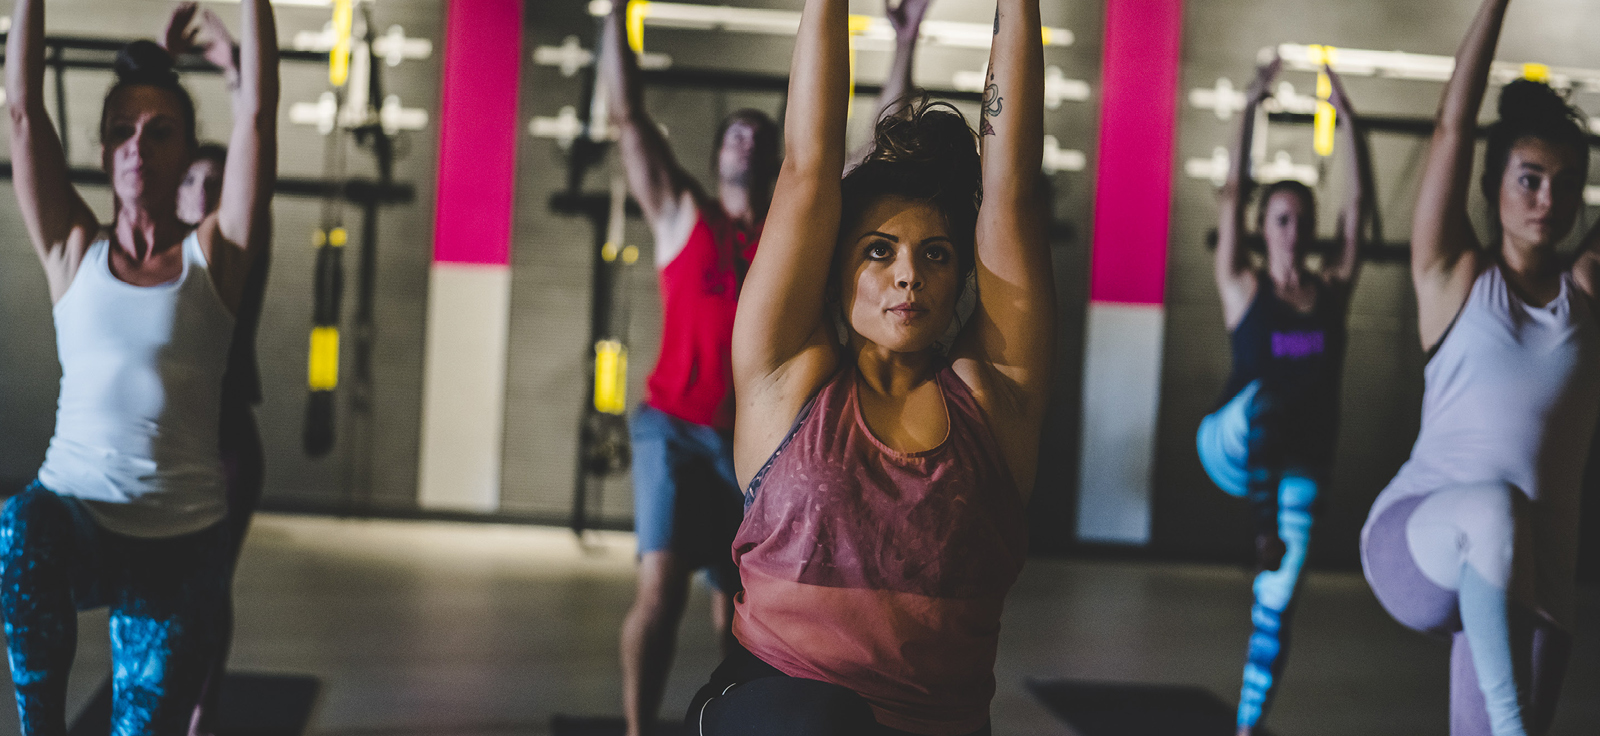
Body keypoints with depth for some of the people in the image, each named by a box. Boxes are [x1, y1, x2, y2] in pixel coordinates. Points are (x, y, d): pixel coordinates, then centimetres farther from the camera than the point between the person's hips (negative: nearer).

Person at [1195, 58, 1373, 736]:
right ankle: (1262, 525, -28)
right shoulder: (1243, 288, -1)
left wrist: (1345, 117, -3)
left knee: (1276, 605, 3)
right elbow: (1232, 195, -8)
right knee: (1263, 396, -38)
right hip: (1231, 448, -3)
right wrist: (1251, 108, -10)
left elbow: (1359, 203, 1)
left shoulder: (1332, 289, 7)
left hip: (1300, 465, 3)